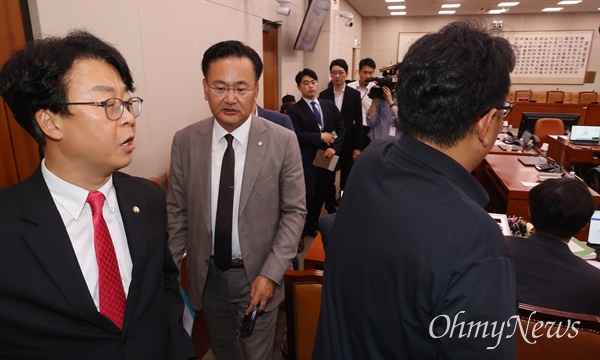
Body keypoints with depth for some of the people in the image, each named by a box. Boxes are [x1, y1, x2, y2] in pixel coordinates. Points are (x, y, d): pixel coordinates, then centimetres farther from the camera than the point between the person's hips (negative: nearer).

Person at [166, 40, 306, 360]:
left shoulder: (283, 141, -14)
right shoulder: (184, 141, -7)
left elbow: (294, 211, -9)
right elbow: (177, 211, 0)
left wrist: (271, 273, -15)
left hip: (258, 275, -2)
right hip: (207, 275, 3)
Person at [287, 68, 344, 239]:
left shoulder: (329, 105, 11)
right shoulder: (294, 110, -3)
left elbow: (341, 128, 6)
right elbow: (297, 135, -15)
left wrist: (334, 148, -9)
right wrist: (321, 137, -14)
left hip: (328, 157, 5)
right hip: (307, 160, -5)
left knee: (321, 195, 13)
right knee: (308, 196, -4)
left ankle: (312, 226, 31)